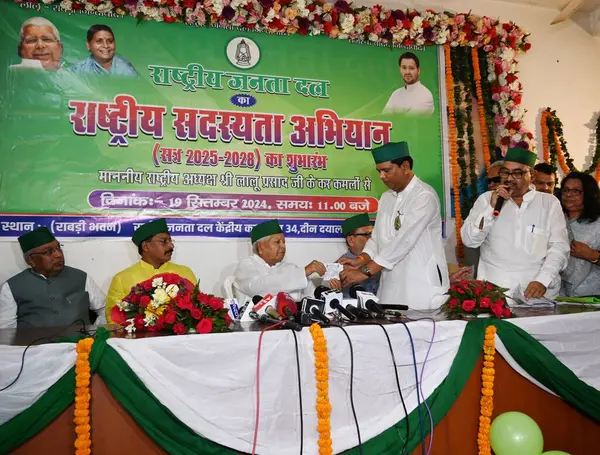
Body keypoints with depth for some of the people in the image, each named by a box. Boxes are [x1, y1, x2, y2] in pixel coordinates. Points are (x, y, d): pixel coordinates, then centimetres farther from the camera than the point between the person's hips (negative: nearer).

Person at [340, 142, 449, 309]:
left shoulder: (424, 196, -13)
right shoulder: (386, 197, 13)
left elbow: (404, 240, -21)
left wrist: (366, 271, -21)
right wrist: (360, 261, -6)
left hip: (422, 288, -6)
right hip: (391, 288, 7)